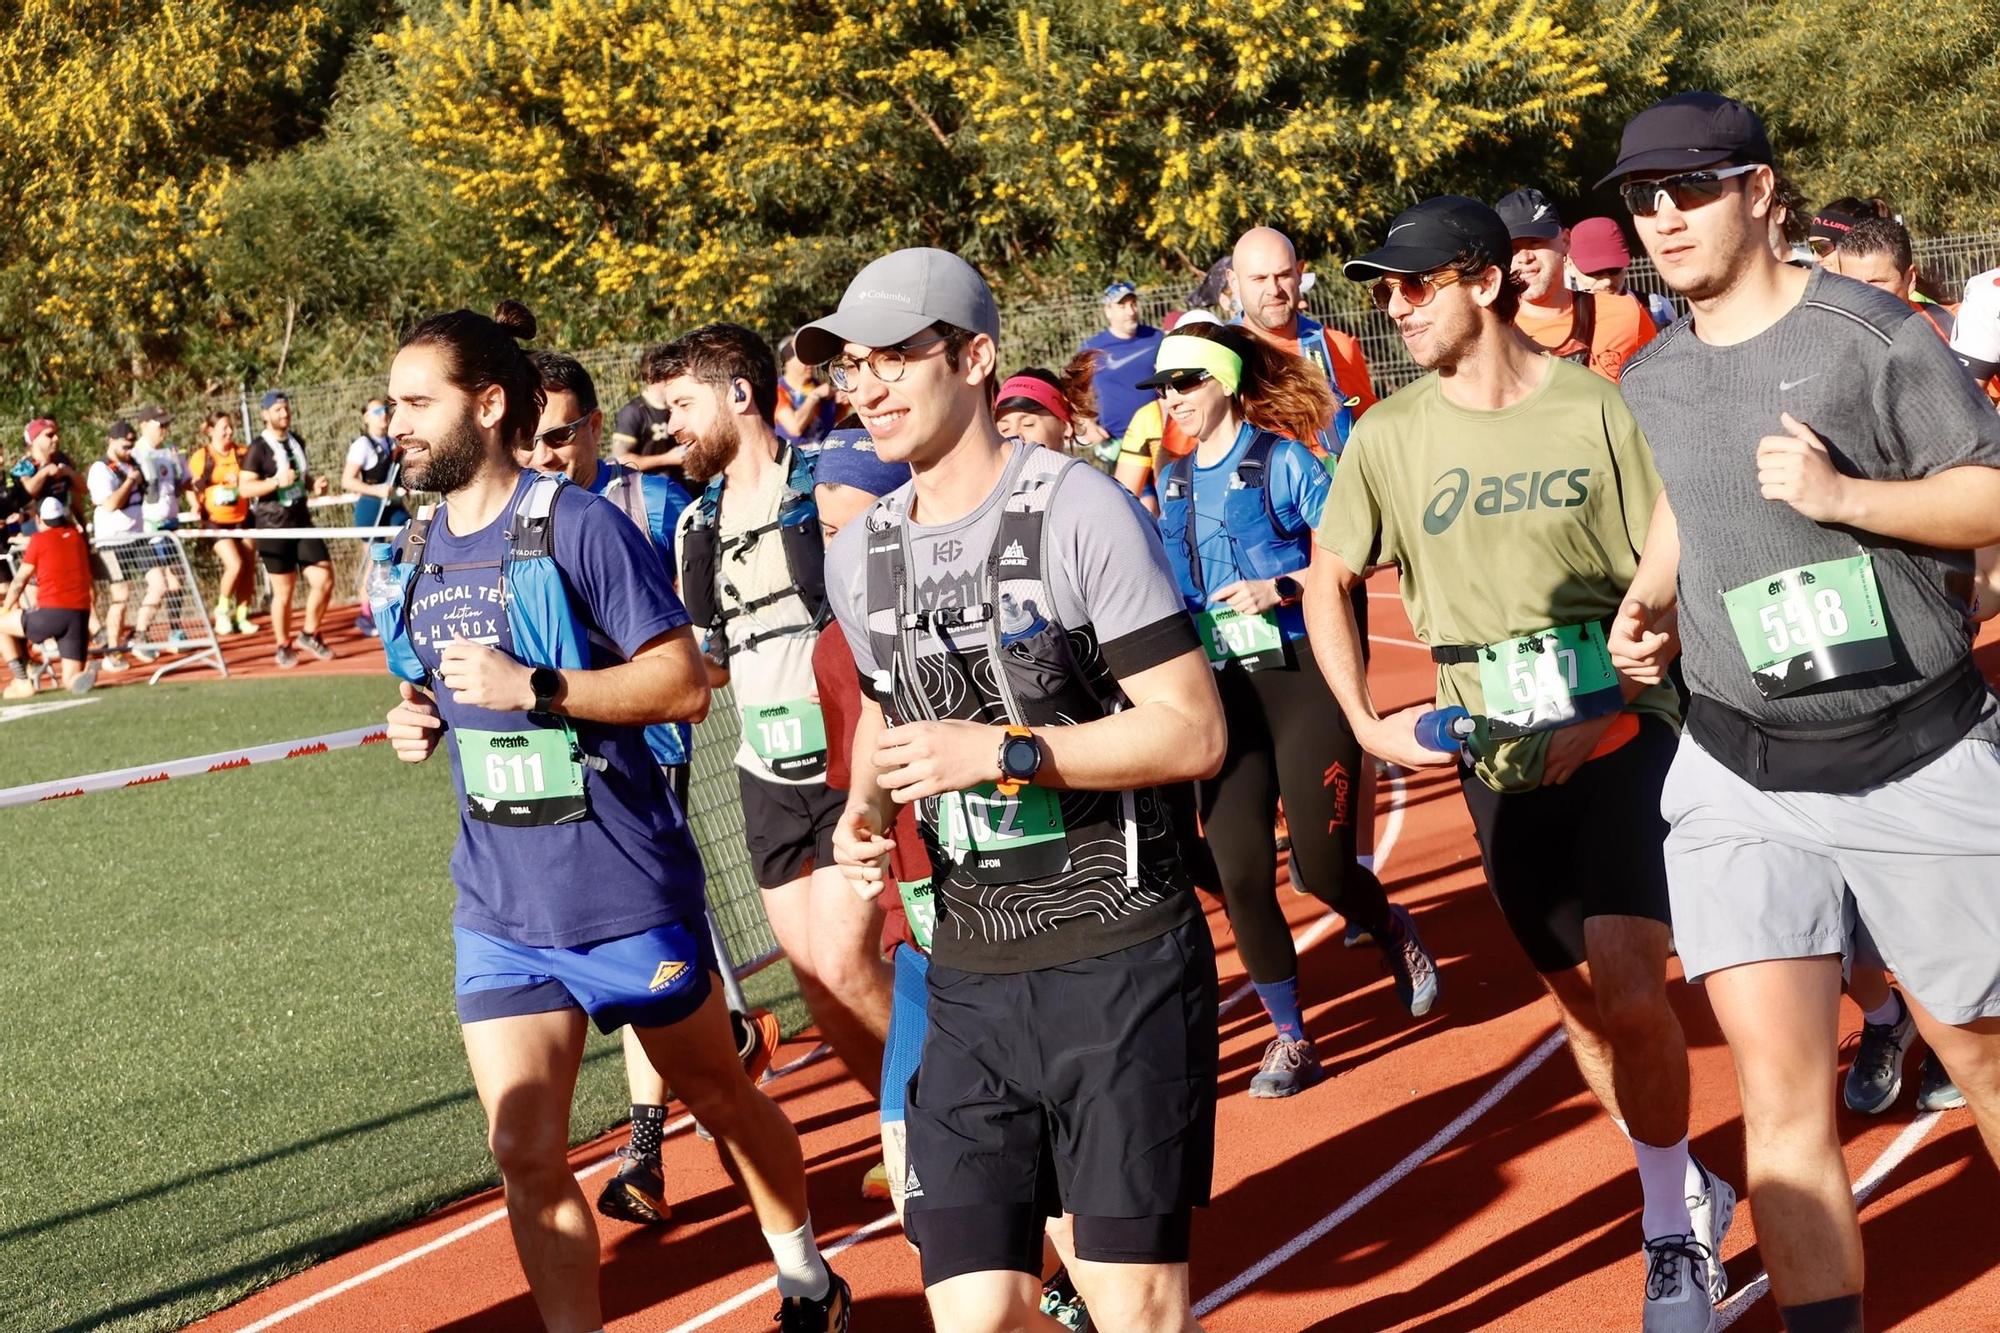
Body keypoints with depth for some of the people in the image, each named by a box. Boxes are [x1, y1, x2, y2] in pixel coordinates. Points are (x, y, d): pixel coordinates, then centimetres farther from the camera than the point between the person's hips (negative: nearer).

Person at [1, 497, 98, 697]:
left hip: (50, 613, -5)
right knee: (71, 680, 9)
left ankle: (22, 682, 10)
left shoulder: (39, 539, 2)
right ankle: (84, 673, -27)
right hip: (80, 614, 5)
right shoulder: (77, 537, 16)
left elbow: (20, 581, 8)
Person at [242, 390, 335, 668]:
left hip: (302, 523, 6)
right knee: (283, 591, 0)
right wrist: (276, 481, -26)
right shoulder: (259, 448, -9)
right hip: (274, 528, -6)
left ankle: (309, 635, 17)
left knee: (324, 580, -2)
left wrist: (314, 484, 4)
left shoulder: (297, 443, 11)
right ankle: (283, 647, 16)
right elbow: (244, 488, -14)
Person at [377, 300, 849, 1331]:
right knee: (524, 1158, -2)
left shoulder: (577, 524, -14)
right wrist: (416, 718, 0)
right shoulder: (418, 548, 7)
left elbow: (684, 684, -17)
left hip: (626, 891, -5)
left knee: (719, 1096, 15)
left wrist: (535, 688, -25)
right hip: (500, 909, 5)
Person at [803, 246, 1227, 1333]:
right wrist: (863, 811, 6)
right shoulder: (858, 556, 9)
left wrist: (1004, 753, -21)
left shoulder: (1079, 511, -10)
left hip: (1120, 967, -5)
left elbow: (1193, 732, -13)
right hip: (968, 980, 5)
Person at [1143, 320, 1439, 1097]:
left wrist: (1280, 587, -19)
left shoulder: (1281, 460, -4)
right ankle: (1289, 1038, 9)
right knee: (1241, 874, -5)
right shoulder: (1172, 483, 12)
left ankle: (1393, 932, 31)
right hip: (1221, 692, 4)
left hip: (1302, 679, -4)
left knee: (1323, 868, -4)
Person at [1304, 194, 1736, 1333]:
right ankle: (1690, 1191, 33)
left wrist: (1613, 713, -18)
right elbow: (1329, 584, 13)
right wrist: (1368, 724, 1)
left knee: (1627, 983, -16)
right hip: (1501, 758, 4)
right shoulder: (1388, 438, 0)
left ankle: (1675, 1236, 3)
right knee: (1578, 1000, 11)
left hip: (1624, 732, -4)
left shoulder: (1598, 409, -9)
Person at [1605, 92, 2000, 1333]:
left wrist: (1845, 494, -23)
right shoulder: (1650, 379, 8)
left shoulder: (1869, 334, -9)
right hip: (1741, 775, 3)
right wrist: (1648, 602, 7)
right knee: (1783, 1099, -6)